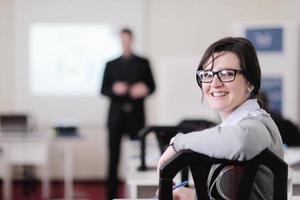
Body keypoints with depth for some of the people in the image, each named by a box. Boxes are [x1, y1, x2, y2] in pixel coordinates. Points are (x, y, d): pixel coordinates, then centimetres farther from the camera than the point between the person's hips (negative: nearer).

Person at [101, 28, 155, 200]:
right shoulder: (111, 65, 10)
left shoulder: (143, 63, 8)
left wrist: (145, 89, -15)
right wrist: (114, 89, -15)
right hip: (116, 116, 1)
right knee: (114, 158, 1)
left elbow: (152, 86, 7)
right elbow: (103, 90, 6)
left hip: (136, 116, -1)